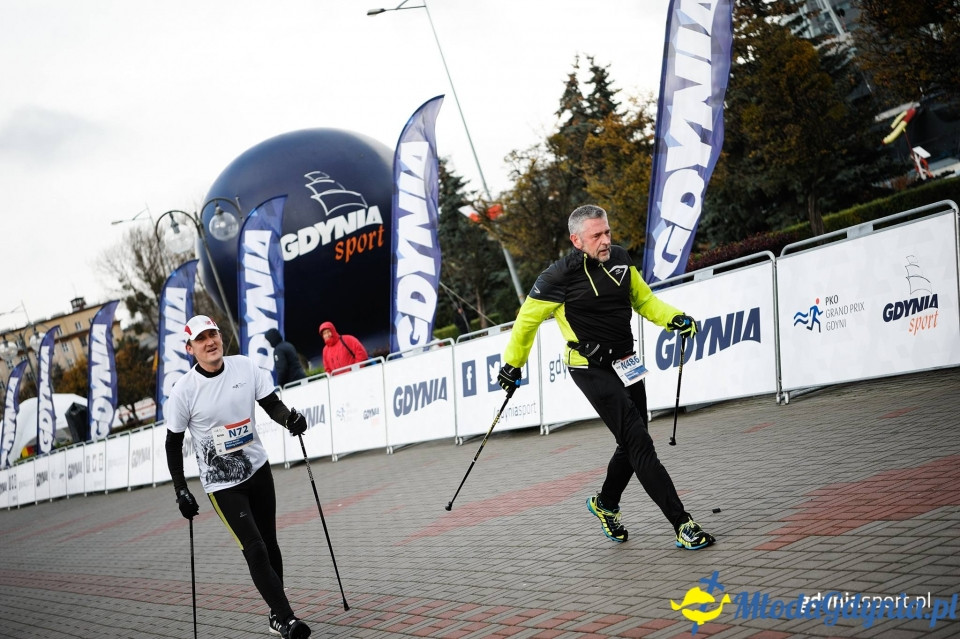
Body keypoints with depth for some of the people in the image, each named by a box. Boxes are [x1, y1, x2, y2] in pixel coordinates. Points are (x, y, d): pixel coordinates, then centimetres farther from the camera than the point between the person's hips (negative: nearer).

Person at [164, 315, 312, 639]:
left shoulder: (245, 367, -8)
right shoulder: (184, 391, -14)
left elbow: (271, 404, -3)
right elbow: (173, 443, -5)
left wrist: (289, 418, -26)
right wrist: (181, 491, -6)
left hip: (257, 469, 4)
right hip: (221, 483, -4)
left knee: (269, 543, 12)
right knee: (255, 550, -11)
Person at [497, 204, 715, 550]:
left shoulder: (620, 258, 2)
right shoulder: (559, 276, -16)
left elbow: (643, 298, 16)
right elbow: (528, 318, -4)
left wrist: (673, 318, -1)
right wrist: (512, 364, 3)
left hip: (625, 364, 7)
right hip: (591, 369, -7)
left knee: (632, 445, 15)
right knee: (639, 443, -13)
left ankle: (606, 504, 41)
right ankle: (682, 524, -12)